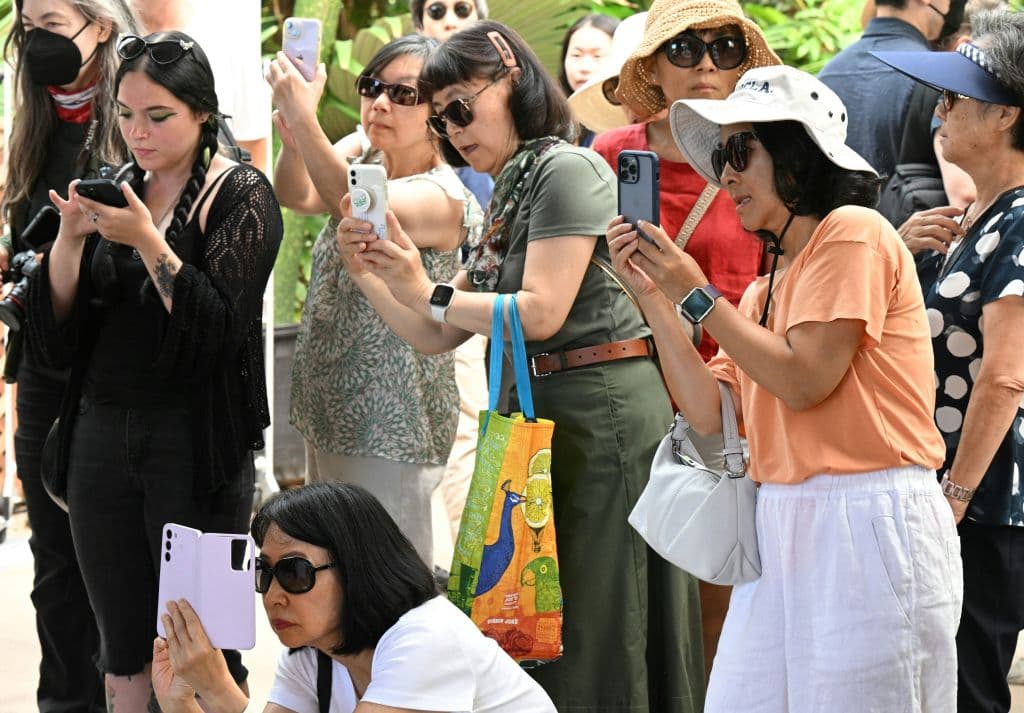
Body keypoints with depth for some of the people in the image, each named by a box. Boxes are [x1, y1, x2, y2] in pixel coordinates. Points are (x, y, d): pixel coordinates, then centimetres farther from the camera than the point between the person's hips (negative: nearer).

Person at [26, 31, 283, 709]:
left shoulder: (241, 195, -4)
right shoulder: (116, 193, 11)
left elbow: (217, 327, -16)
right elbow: (55, 333, 6)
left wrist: (149, 240, -22)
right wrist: (70, 238, -9)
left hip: (196, 442, -5)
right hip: (103, 433, 5)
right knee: (124, 652, 9)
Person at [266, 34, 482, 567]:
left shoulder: (444, 198, -17)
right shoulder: (363, 159, 7)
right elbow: (298, 196, -7)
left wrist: (304, 121, -44)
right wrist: (293, 141, -28)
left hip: (391, 427, -8)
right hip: (331, 412, 8)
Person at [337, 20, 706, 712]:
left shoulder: (566, 169, -8)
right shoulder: (509, 195, 19)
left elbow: (542, 312, -17)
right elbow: (438, 335, 18)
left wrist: (430, 293, -10)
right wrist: (368, 276, 4)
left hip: (599, 412, -9)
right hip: (539, 410, 9)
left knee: (589, 620, -7)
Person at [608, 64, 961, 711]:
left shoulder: (851, 232, -5)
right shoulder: (765, 289, 19)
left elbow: (804, 380, -14)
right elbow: (710, 413, 9)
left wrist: (697, 296, -7)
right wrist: (651, 294, 7)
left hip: (868, 528, -8)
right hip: (782, 528, 8)